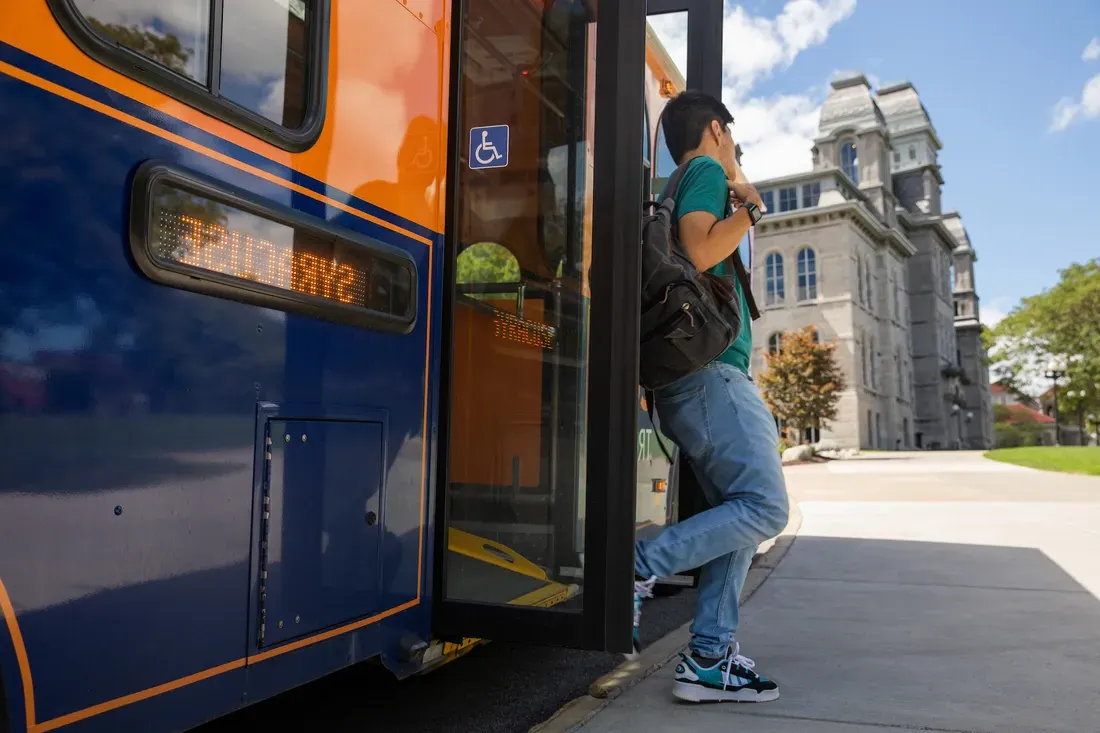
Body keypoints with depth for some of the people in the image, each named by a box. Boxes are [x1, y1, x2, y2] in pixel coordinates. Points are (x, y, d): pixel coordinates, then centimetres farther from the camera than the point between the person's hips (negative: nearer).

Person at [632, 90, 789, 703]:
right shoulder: (706, 171, -1)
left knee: (739, 514, 7)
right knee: (765, 507, -13)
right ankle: (639, 567, -13)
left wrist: (737, 199, 30)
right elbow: (698, 252, -18)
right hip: (709, 370, -10)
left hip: (704, 378, 10)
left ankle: (709, 658, 5)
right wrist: (750, 210, -4)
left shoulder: (696, 185, 27)